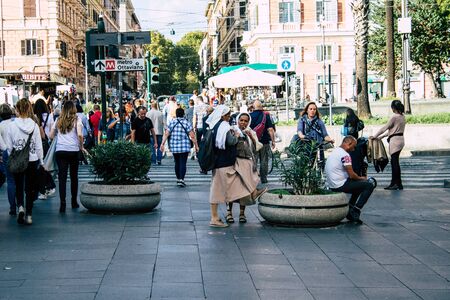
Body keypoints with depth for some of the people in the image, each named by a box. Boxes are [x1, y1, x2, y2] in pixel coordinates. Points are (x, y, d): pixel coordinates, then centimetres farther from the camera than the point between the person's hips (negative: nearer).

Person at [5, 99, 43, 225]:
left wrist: (12, 158, 12)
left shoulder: (12, 125, -9)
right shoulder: (34, 125, -7)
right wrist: (41, 162, 8)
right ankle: (29, 215, 10)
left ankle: (21, 206, -10)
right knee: (30, 188, 10)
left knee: (19, 186, 14)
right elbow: (39, 146, -3)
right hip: (33, 161, 1)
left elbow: (9, 146, -4)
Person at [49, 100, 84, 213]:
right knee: (74, 177, 12)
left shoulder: (58, 120, 10)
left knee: (62, 177, -3)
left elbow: (51, 136, 12)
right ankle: (74, 202, 21)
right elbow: (80, 134, -11)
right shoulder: (76, 120, 2)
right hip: (73, 151, -1)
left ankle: (62, 203, -13)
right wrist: (81, 147, 2)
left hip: (60, 151, 1)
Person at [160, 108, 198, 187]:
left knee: (177, 163, 17)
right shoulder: (187, 123, -5)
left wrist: (162, 144, -2)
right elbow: (192, 136, -8)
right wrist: (196, 145, 0)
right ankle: (181, 179, -16)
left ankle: (178, 179, 24)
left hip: (174, 147, 3)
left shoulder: (171, 122, 2)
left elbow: (166, 134, -3)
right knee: (183, 163, -3)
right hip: (184, 147, -3)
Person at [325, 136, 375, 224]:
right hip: (340, 186, -10)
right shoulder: (345, 155, -16)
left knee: (359, 184, 27)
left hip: (332, 185, 10)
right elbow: (351, 175, -19)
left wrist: (358, 178, 17)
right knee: (369, 186, -5)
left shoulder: (334, 151, 16)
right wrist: (361, 178, 2)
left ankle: (349, 211, 20)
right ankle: (355, 212, -7)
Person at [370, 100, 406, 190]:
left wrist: (374, 136, -1)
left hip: (395, 140, -9)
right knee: (394, 162, 12)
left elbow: (384, 128, -11)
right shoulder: (402, 117, 12)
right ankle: (393, 183, 14)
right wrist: (381, 136, 18)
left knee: (395, 162, -5)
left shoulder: (395, 117, -15)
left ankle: (398, 184, -3)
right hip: (400, 139, 9)